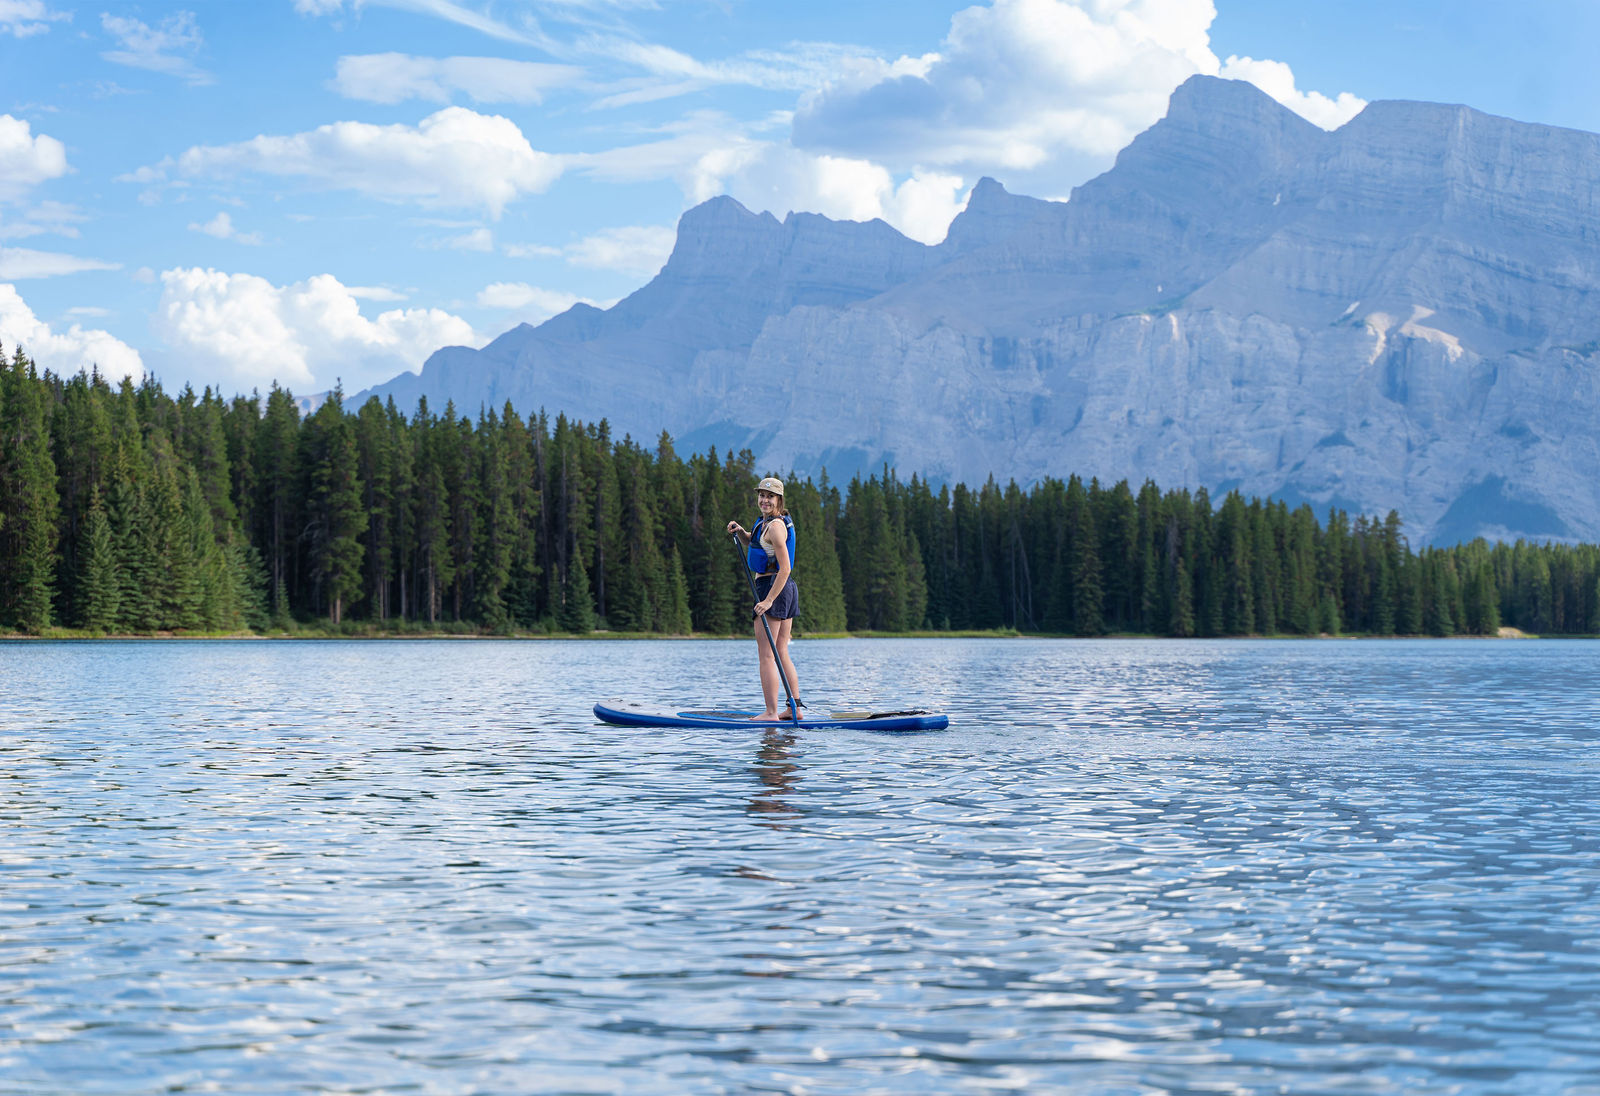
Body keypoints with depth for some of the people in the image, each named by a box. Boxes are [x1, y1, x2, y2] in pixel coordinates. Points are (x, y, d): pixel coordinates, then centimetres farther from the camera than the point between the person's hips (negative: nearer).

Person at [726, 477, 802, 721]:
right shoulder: (767, 522, 14)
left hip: (771, 588, -10)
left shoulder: (775, 526, -16)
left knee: (767, 655, -7)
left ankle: (771, 712, -9)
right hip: (788, 590, 10)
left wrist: (768, 600, -24)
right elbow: (753, 544, 32)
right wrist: (740, 532, 11)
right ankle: (795, 707, 13)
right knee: (782, 654, 12)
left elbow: (785, 568, -22)